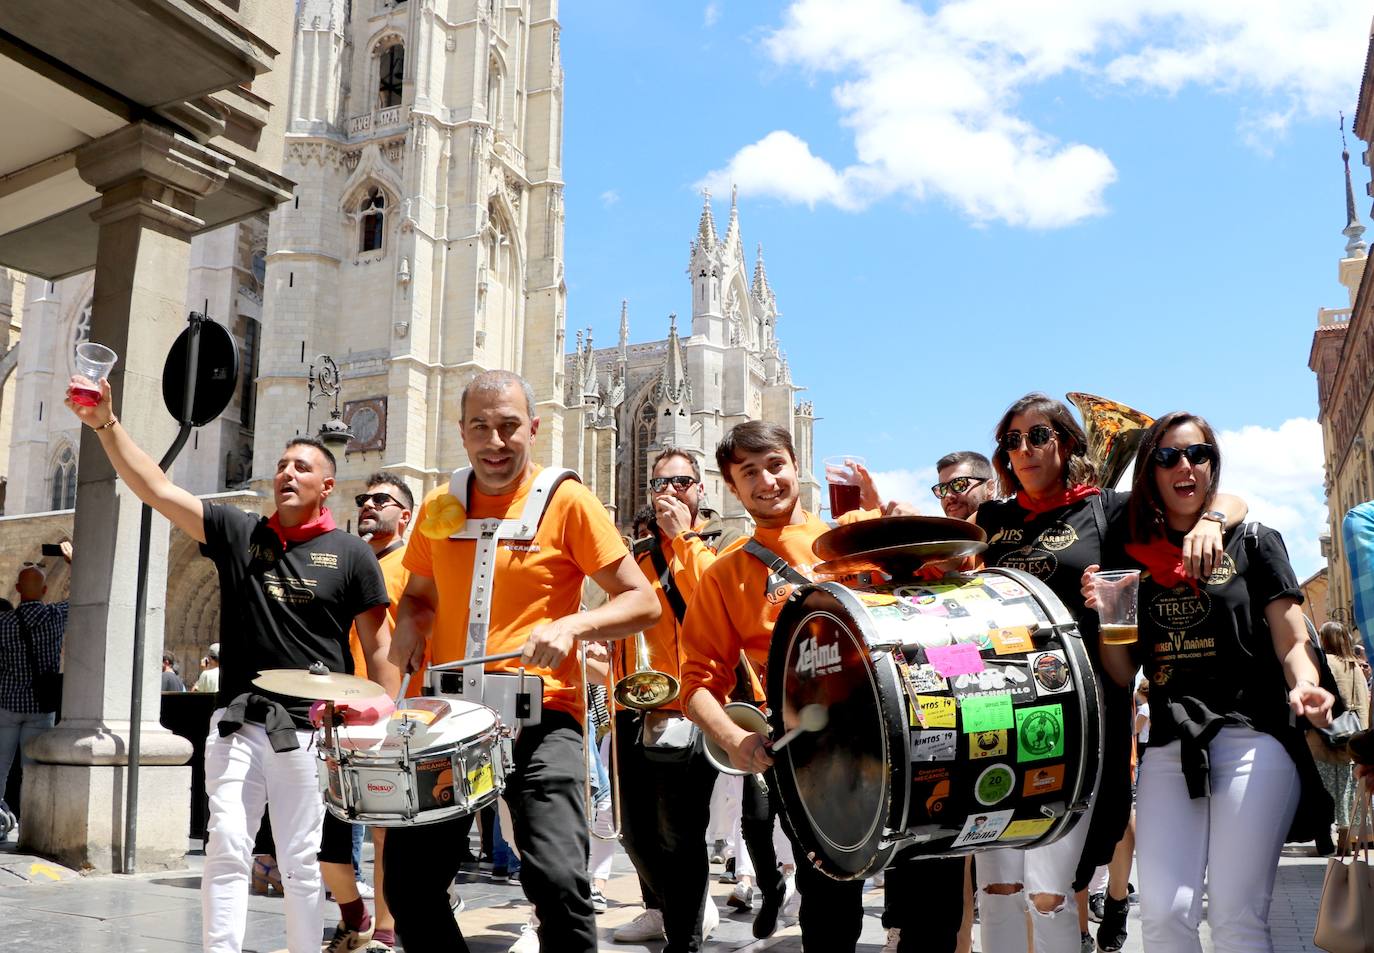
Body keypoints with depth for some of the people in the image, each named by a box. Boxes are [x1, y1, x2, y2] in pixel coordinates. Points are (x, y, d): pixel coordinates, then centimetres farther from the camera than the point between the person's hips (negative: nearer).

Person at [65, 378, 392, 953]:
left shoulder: (350, 554, 2)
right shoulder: (237, 532, 8)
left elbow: (377, 647, 2)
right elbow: (156, 488, 0)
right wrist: (106, 424, -10)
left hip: (311, 728, -2)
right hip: (237, 724, 2)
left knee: (302, 862, 5)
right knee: (226, 848, -3)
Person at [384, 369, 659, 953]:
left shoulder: (567, 501, -4)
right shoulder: (439, 508, 9)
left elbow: (643, 603, -4)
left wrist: (572, 625, -21)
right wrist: (408, 627, 3)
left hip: (540, 714, -4)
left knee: (557, 882, -20)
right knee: (408, 883, 8)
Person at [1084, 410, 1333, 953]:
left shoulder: (1252, 543, 7)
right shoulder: (1134, 560, 13)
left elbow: (1292, 643, 2)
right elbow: (1123, 675, 12)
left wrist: (1304, 687, -20)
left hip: (1253, 738, -2)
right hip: (1170, 747, 2)